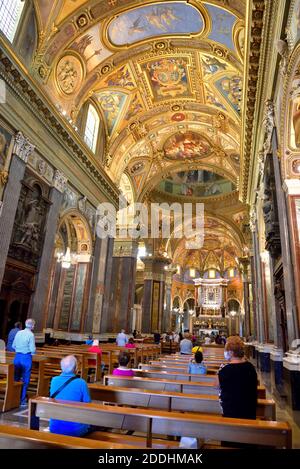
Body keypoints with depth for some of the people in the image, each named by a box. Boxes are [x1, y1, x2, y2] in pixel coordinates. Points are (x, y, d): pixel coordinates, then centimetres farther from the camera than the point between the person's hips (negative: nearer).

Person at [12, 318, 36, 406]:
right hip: (26, 357, -5)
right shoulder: (31, 335, -15)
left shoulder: (18, 333, 3)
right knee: (25, 380, 6)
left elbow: (13, 346, 11)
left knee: (16, 378, 18)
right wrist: (33, 352, 5)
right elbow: (33, 349, -17)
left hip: (17, 356, 6)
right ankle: (22, 400, 12)